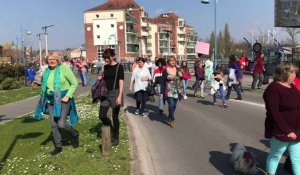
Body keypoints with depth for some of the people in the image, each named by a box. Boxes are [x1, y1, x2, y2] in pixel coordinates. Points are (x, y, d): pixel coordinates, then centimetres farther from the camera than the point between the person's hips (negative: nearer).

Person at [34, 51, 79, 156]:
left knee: (61, 124, -12)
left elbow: (74, 83, -10)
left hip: (63, 100, -6)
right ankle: (58, 146, 23)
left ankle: (75, 134, 18)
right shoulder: (47, 71, 6)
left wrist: (68, 96, -17)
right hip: (51, 101, 6)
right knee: (54, 125, 8)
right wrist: (44, 98, 11)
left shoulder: (64, 68, -12)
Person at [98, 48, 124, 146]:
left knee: (115, 116, 2)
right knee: (102, 115, -2)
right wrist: (101, 78, 1)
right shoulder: (105, 67, 10)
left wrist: (120, 96, -20)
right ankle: (111, 130, 24)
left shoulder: (119, 67, -6)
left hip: (115, 93, -5)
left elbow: (121, 82, -11)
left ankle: (116, 137, 19)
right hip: (106, 93, 5)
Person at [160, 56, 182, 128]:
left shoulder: (178, 70, 7)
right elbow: (163, 82, -3)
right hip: (169, 90, -4)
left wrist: (181, 75, -8)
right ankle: (172, 120, -3)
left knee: (174, 105, 9)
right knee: (171, 105, -13)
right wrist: (162, 92, -7)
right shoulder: (165, 71, -4)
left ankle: (170, 118, 28)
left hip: (176, 91, 4)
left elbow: (180, 79, 15)